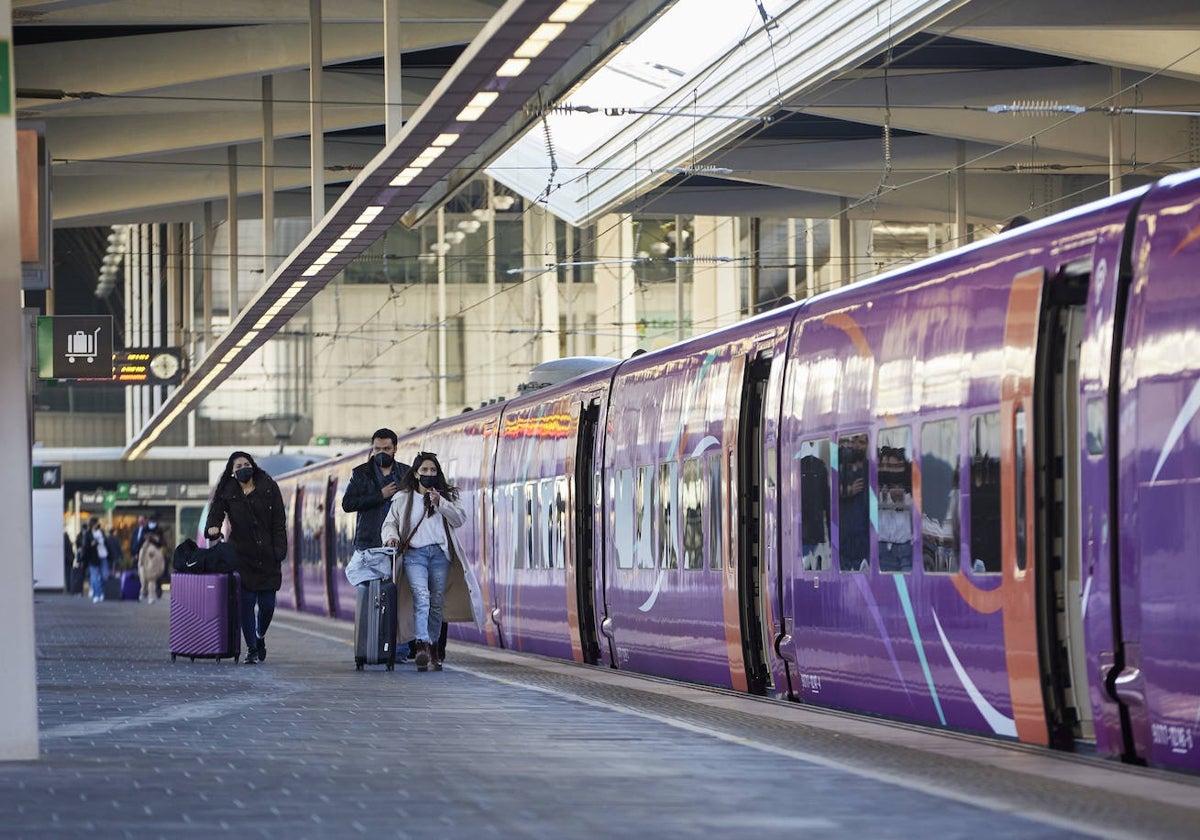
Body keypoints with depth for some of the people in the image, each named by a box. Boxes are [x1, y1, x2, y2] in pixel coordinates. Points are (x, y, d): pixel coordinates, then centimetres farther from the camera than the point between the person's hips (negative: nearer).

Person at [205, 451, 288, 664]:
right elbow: (215, 514, -4)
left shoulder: (269, 488, 4)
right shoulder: (227, 493, 4)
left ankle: (260, 636, 31)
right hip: (241, 557, -1)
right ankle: (251, 649, 5)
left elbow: (279, 522, 3)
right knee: (246, 603, -5)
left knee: (267, 604, 2)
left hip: (268, 557, 1)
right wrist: (212, 528, -28)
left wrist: (279, 551, -5)